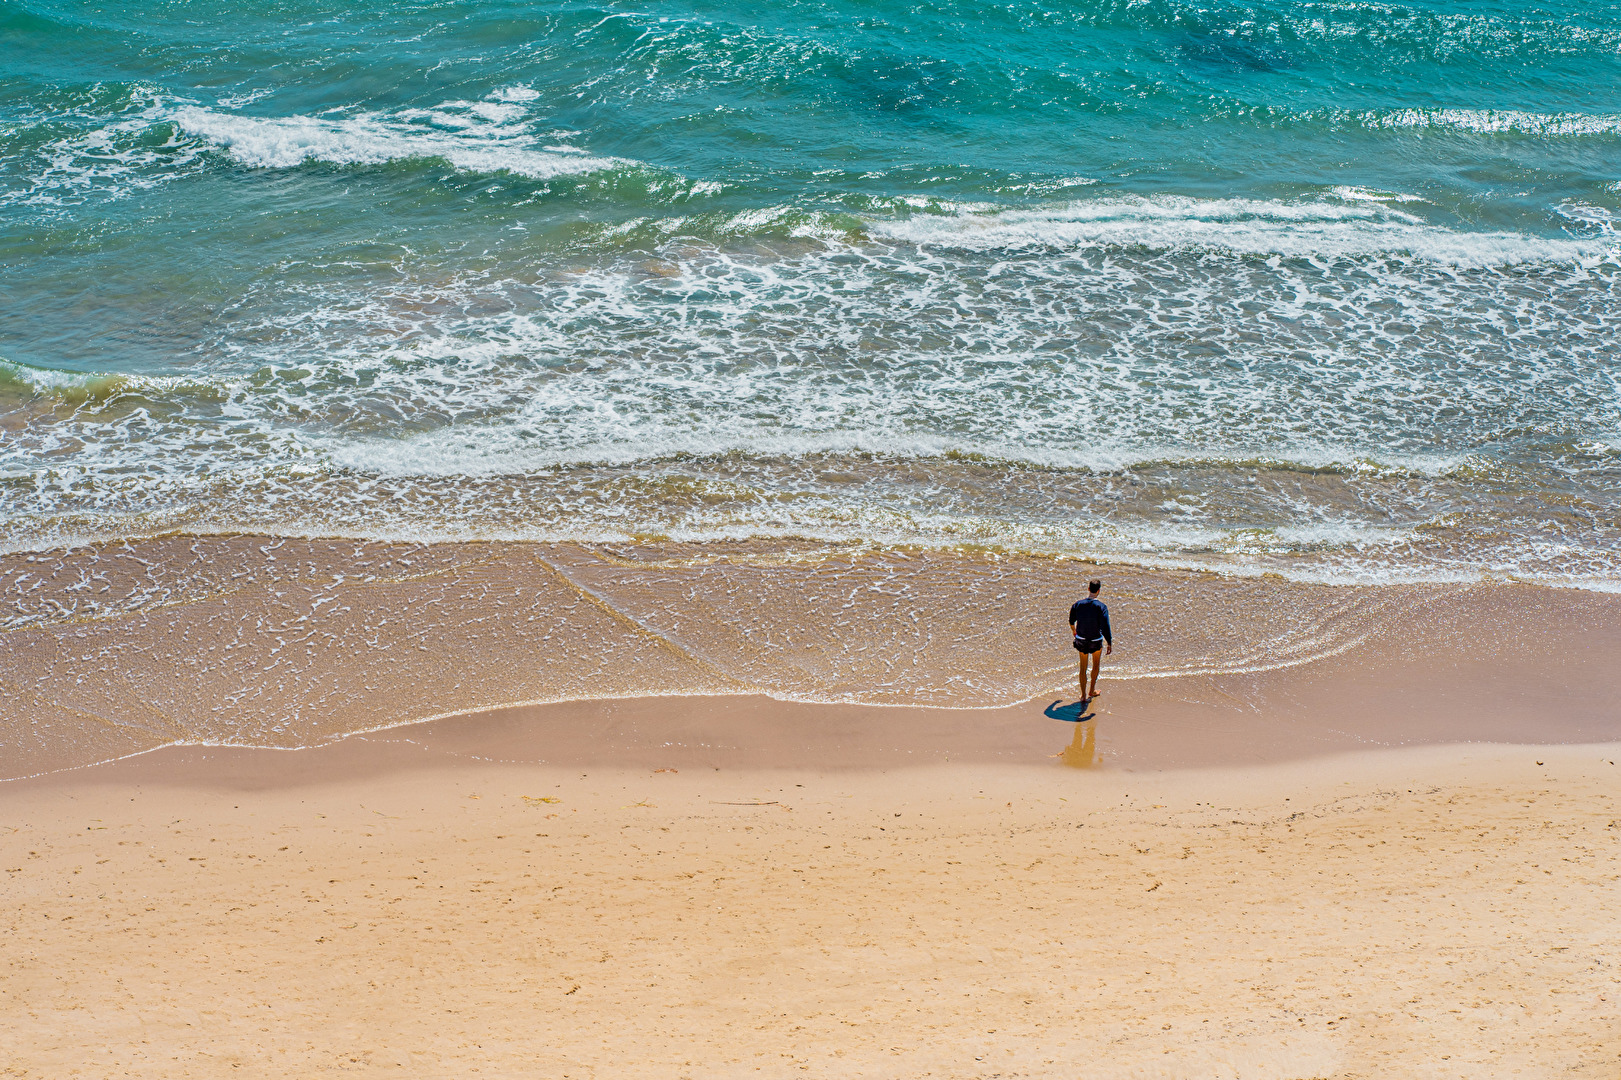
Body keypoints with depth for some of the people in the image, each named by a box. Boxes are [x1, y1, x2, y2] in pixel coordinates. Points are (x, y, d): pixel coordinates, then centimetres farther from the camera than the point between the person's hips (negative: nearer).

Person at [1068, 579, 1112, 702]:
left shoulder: (1077, 605, -12)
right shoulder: (1101, 607, -24)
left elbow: (1071, 621, 7)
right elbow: (1105, 628, -23)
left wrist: (1073, 630, 28)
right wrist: (1109, 644, -11)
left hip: (1081, 640, 3)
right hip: (1096, 641, -3)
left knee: (1083, 667, 16)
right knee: (1096, 664, 23)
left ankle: (1083, 695, 21)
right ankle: (1092, 691, 32)